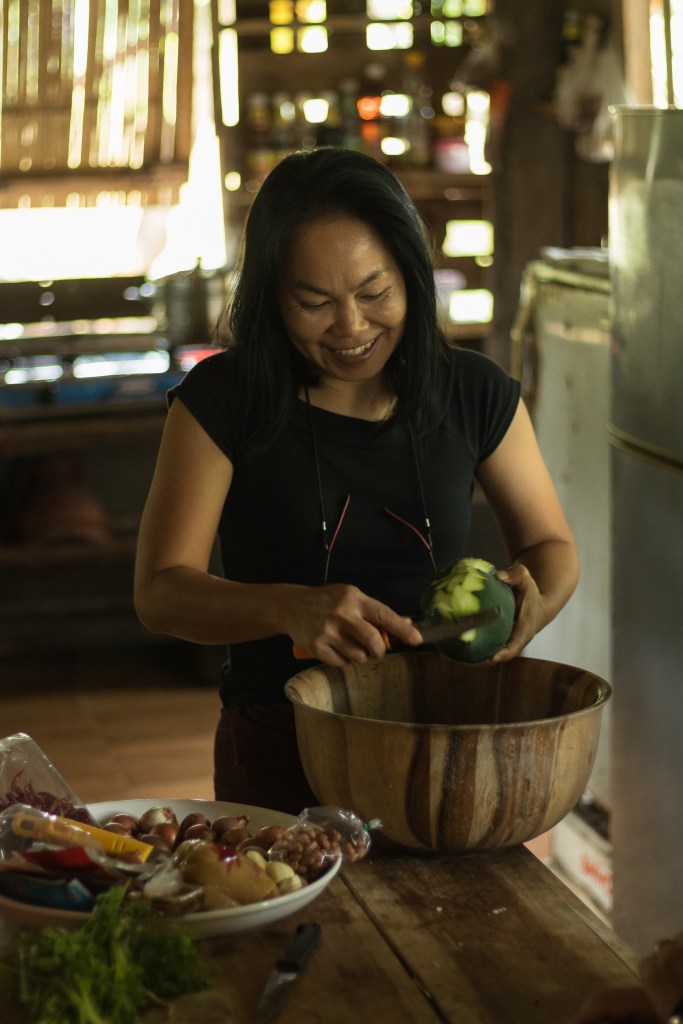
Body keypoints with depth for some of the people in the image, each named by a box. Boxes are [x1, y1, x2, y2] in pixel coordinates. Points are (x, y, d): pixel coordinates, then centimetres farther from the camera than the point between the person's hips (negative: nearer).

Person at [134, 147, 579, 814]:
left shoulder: (474, 394, 3)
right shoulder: (222, 402, -4)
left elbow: (550, 544, 14)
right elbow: (159, 590, -8)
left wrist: (534, 605, -10)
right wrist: (290, 609, -27)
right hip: (279, 752, -2)